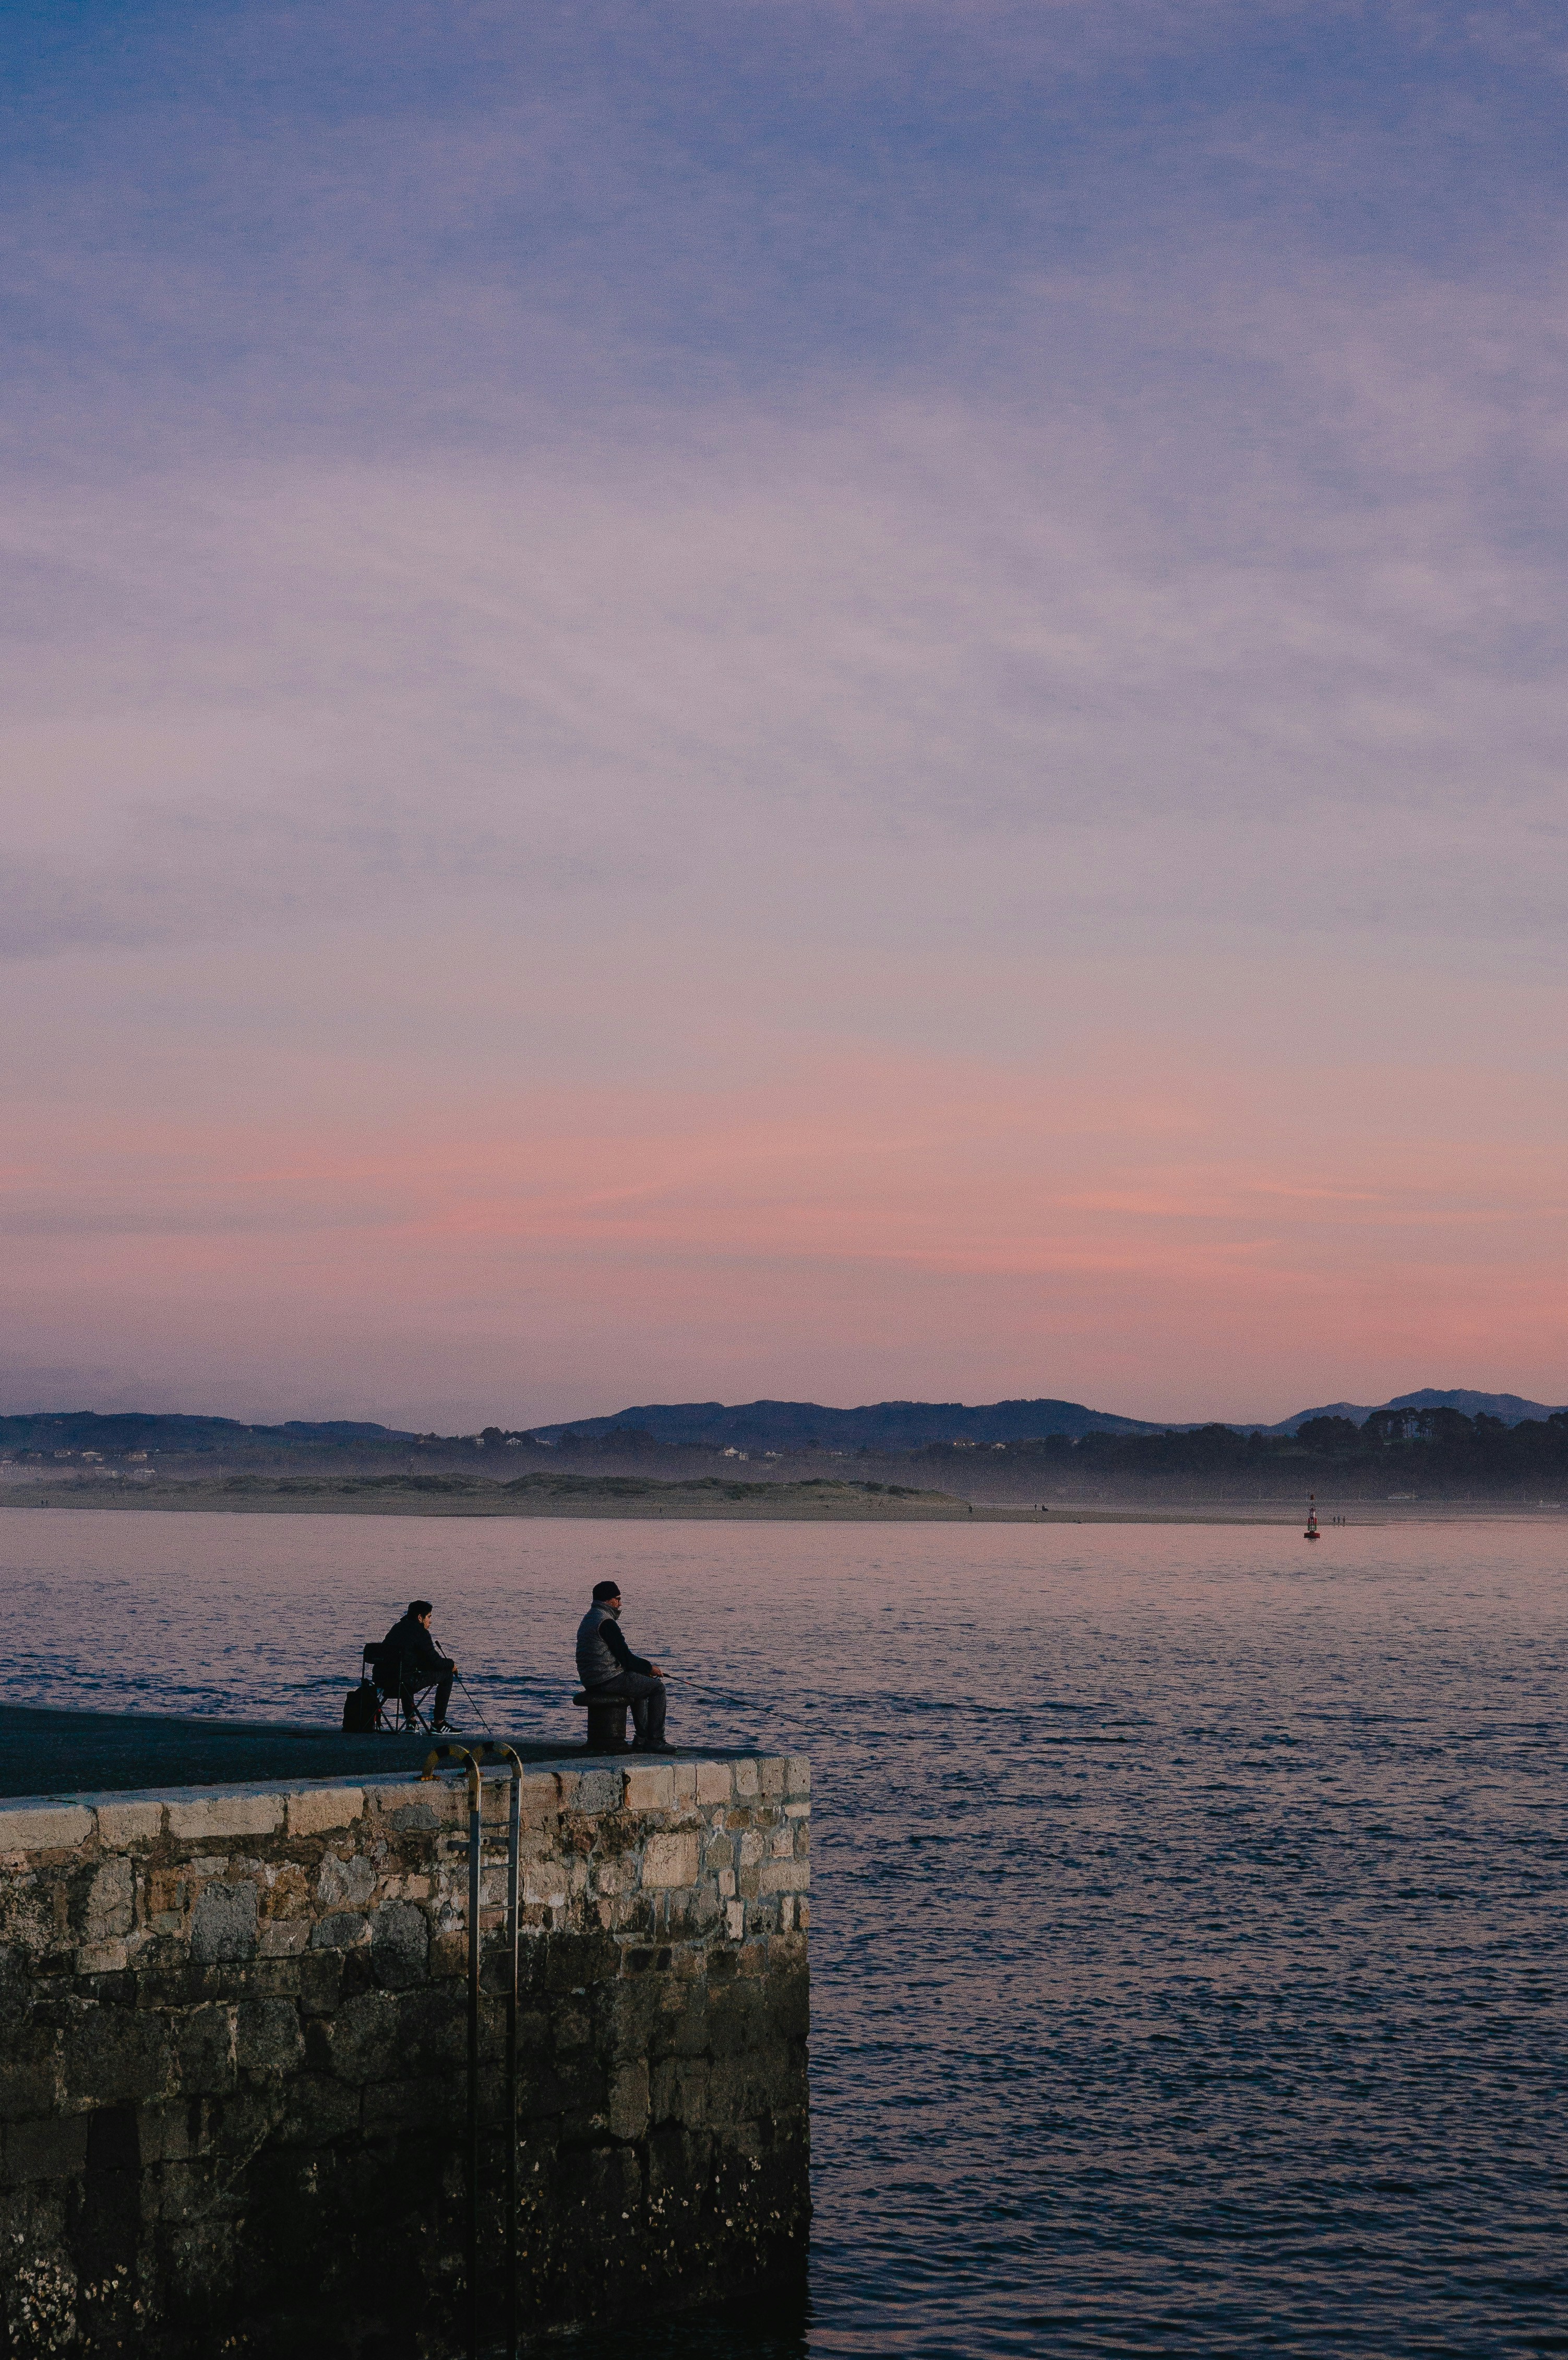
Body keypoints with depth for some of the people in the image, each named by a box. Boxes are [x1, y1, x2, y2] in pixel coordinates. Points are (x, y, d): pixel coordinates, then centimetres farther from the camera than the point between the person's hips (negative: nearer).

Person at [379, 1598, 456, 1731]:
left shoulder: (398, 1627, 18)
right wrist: (451, 1664, 15)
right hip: (405, 1682, -8)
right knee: (447, 1674, 5)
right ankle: (438, 1723, 10)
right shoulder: (420, 1632, -6)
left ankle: (410, 1721, 33)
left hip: (385, 1680, 8)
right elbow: (435, 1662, -6)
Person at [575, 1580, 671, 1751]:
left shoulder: (588, 1619, 18)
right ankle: (654, 1741, -3)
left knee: (641, 1684, 31)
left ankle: (642, 1738, 28)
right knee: (657, 1687, -2)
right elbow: (625, 1657, -17)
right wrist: (649, 1668, -1)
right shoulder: (607, 1623, -16)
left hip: (590, 1682, 11)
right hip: (609, 1680, -11)